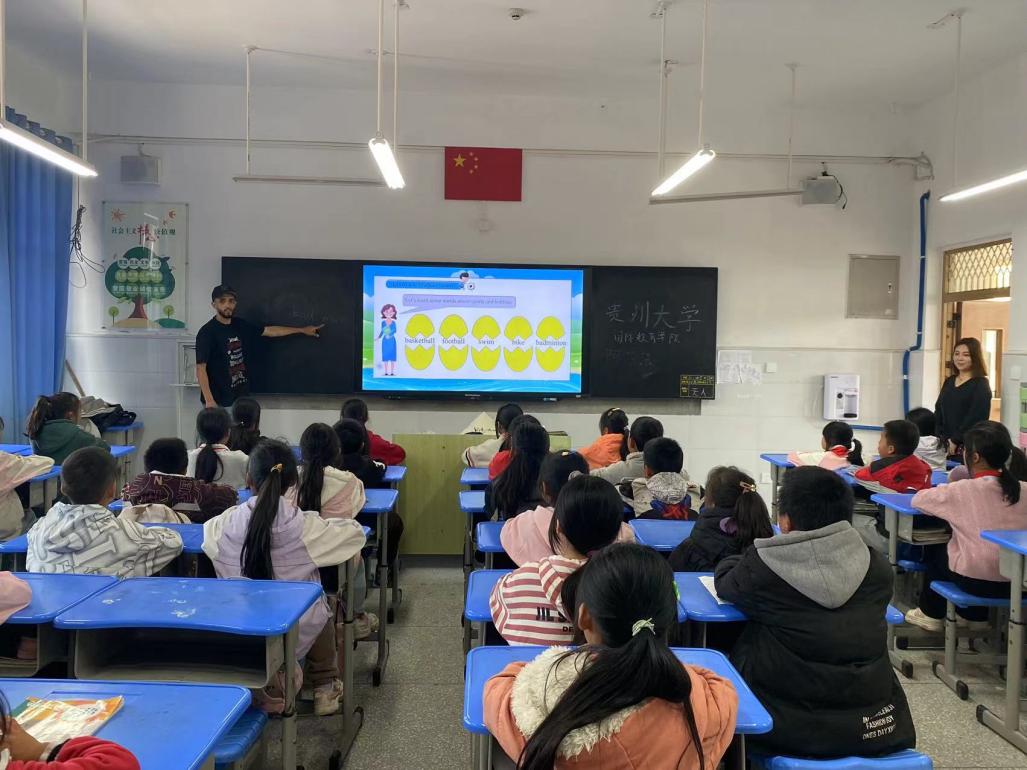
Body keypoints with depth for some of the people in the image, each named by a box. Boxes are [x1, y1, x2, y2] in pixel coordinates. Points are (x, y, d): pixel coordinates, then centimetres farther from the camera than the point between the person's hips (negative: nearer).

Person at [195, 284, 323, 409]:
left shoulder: (240, 325, 7)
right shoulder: (207, 332, -12)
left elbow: (269, 330, 19)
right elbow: (201, 368, -15)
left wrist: (302, 330, 24)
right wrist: (209, 400, -22)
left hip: (241, 397, 6)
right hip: (219, 401, -6)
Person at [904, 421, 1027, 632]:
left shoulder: (962, 491, -14)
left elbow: (918, 499, -2)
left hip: (976, 581, -4)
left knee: (935, 550, 24)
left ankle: (931, 614, 36)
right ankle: (976, 617, 40)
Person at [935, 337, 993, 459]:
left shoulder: (981, 385, -5)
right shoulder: (948, 382, 15)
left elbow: (976, 418, -14)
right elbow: (938, 412, 13)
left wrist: (955, 441, -15)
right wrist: (940, 439, 0)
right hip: (945, 444, 6)